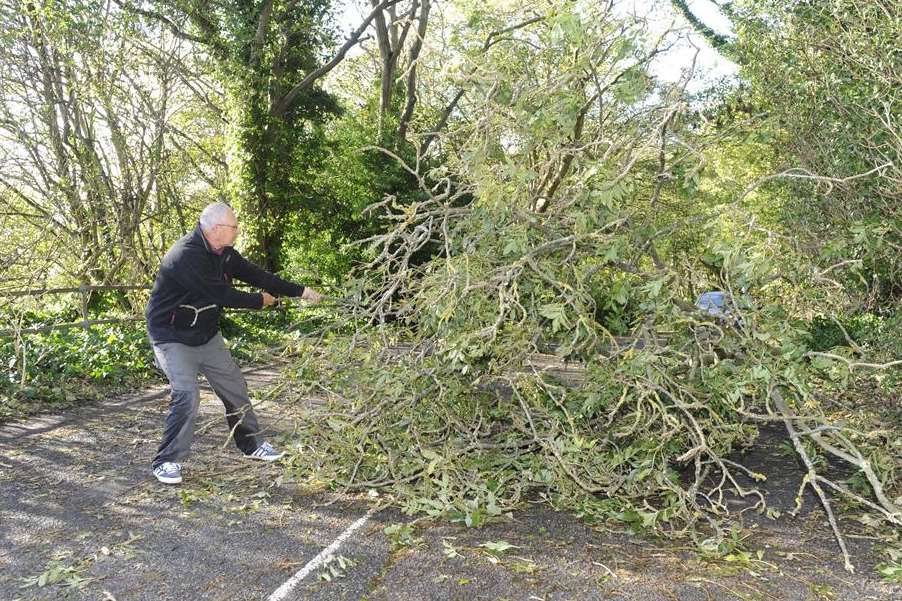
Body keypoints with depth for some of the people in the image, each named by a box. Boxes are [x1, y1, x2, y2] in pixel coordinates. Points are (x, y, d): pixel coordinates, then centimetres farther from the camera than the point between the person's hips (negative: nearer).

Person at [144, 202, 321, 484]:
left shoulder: (223, 253, -1)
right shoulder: (186, 256, -29)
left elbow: (255, 274, 1)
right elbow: (221, 294, -29)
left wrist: (300, 291, -2)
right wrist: (260, 301, -14)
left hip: (207, 335, 8)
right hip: (173, 337, -8)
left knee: (235, 386, 10)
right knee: (187, 395, -19)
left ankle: (251, 445, 26)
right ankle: (166, 461, -3)